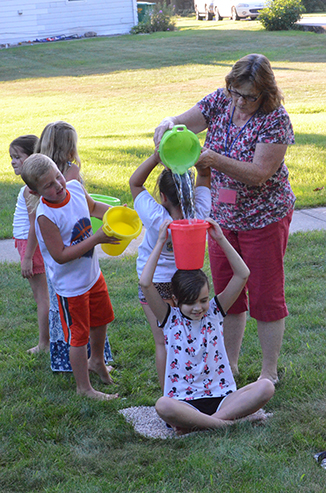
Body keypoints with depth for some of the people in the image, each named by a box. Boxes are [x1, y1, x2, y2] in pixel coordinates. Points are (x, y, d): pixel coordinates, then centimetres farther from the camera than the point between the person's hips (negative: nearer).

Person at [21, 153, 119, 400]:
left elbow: (93, 207, 13)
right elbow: (60, 255, -29)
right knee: (79, 335, 7)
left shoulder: (75, 187, -10)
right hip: (71, 285, -7)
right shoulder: (46, 216, -30)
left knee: (101, 320, 27)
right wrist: (96, 239, -29)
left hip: (92, 273, 7)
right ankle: (84, 387, 26)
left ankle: (97, 361, 54)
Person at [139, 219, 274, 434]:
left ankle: (196, 424, -26)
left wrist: (221, 239, -7)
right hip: (184, 402, -3)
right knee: (163, 406, -38)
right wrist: (160, 243, -11)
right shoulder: (170, 318, 1)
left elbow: (242, 274, -2)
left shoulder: (214, 311, 7)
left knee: (265, 387, -25)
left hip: (222, 397, 3)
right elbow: (145, 283, -14)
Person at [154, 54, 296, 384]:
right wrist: (169, 124, -25)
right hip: (222, 215, 6)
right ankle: (229, 364, 30)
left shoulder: (275, 120, -19)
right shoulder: (220, 101, -3)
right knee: (226, 292, 14)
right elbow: (183, 123, -1)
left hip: (263, 218, -5)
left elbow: (259, 173, -26)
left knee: (266, 296, 5)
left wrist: (214, 160, -37)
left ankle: (269, 372, 20)